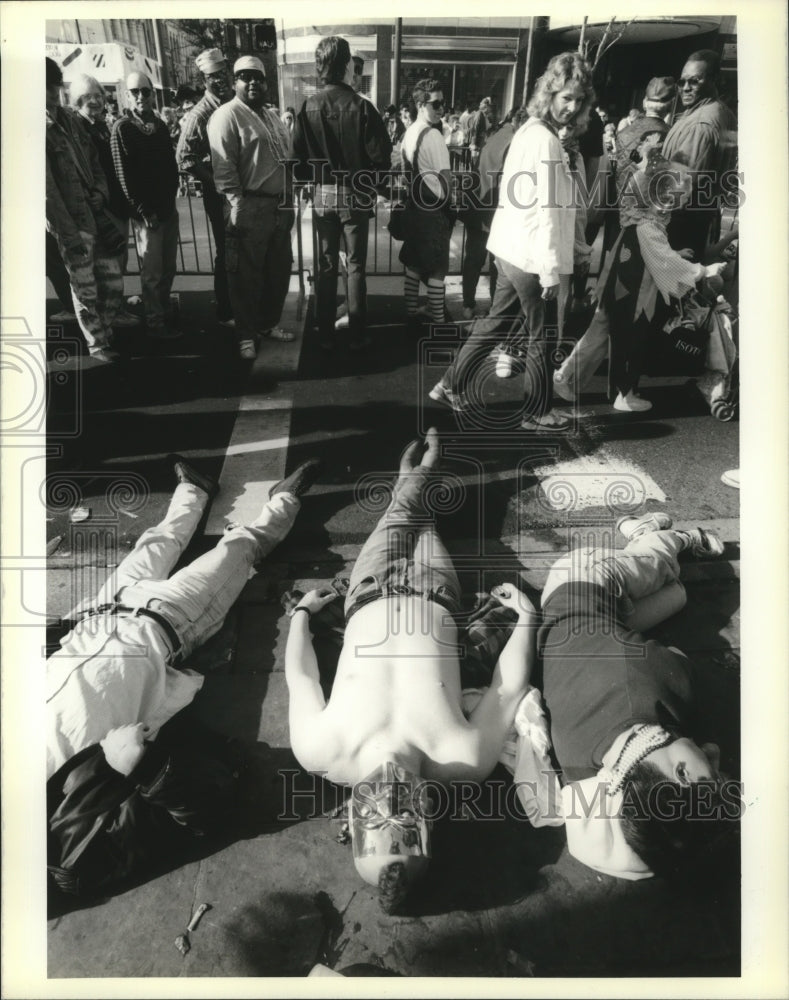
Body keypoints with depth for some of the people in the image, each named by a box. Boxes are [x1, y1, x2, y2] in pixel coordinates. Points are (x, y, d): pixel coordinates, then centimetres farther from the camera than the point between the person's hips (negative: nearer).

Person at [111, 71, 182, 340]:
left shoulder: (160, 125, 12)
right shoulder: (122, 128, -7)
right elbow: (124, 174, -10)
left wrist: (170, 198, 5)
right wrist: (143, 211, -13)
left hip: (168, 207, 6)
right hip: (145, 212, -6)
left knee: (168, 267, 12)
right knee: (152, 271, -2)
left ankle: (164, 312, 27)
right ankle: (155, 323, 6)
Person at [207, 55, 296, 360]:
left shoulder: (272, 117, 18)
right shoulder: (227, 116, -8)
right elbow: (223, 168, -15)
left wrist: (289, 202, 15)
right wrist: (237, 207, -20)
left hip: (279, 207, 8)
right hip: (250, 210, -8)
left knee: (279, 271, 15)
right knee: (247, 275, 0)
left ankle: (269, 323, 31)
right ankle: (246, 335, 11)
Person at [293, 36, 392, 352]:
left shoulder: (308, 107, -4)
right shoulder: (361, 107, -12)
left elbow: (298, 156, -2)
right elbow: (380, 156, -12)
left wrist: (314, 180, 15)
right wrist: (376, 187, 6)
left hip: (322, 195, 2)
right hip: (355, 195, -2)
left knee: (326, 266, 10)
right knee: (355, 266, 6)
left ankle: (326, 335, 15)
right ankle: (356, 335, 11)